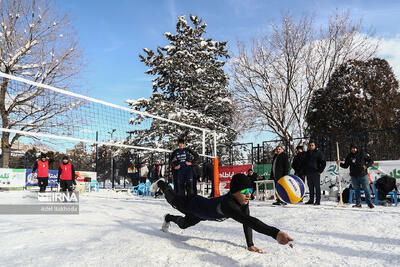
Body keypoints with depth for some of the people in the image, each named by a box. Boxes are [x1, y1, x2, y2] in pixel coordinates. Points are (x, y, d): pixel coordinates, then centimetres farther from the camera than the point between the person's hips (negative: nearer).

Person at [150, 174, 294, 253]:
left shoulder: (243, 200, -27)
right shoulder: (228, 203, -50)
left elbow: (246, 222, -15)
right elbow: (247, 220, -64)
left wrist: (250, 245, -20)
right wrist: (275, 233, -74)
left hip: (201, 210, 5)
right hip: (191, 204, -5)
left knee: (183, 225, 33)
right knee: (172, 198, 27)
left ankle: (169, 218, 65)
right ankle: (161, 183, 57)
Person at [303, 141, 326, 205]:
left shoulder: (318, 153, 0)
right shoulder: (307, 153, 15)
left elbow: (323, 163, -2)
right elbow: (304, 163, 21)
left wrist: (320, 171, -9)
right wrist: (304, 172, 14)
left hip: (316, 173, -5)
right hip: (308, 173, 5)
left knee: (317, 187, -4)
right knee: (310, 187, 9)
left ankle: (318, 200, -1)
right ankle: (311, 200, 15)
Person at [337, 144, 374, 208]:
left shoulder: (362, 154, -1)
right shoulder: (349, 156, 5)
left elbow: (371, 161, 6)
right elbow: (346, 166, 9)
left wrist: (366, 166, -10)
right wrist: (340, 164, -8)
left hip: (363, 175, -2)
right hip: (354, 176, 2)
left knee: (366, 189, -1)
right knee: (356, 189, 8)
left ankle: (369, 203, 10)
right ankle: (358, 203, 15)